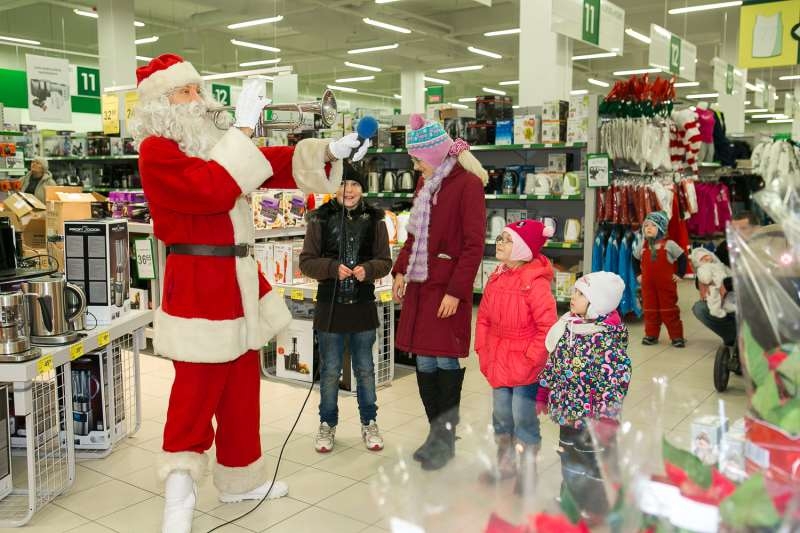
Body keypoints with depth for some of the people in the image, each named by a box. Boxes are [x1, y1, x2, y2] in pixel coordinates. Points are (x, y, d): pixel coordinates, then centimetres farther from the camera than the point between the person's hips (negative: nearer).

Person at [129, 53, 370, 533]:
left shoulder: (213, 143, 15)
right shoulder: (156, 151, -11)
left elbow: (274, 165, 10)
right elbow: (212, 189, -26)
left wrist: (329, 153, -2)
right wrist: (243, 130, -21)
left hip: (238, 279, 9)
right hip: (198, 284, -9)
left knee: (242, 386, 16)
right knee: (198, 388, -5)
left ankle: (242, 478, 30)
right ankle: (180, 482, 7)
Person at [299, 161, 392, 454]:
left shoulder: (374, 220, -1)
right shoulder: (320, 219, -5)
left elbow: (385, 261, 2)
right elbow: (306, 262, -4)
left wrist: (367, 269, -19)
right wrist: (333, 268, -21)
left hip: (363, 306, 1)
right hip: (330, 306, -1)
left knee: (365, 369, 14)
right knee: (330, 371, 11)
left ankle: (369, 423, 30)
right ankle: (327, 424, 28)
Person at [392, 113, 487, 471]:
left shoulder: (467, 184, -10)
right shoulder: (425, 183, 13)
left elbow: (474, 244, -14)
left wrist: (456, 291, -17)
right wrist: (401, 270, 9)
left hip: (447, 288, -7)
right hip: (420, 284, 7)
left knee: (445, 360, 0)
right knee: (424, 361, 9)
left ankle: (446, 438, 16)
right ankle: (435, 432, 23)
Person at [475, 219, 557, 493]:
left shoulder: (536, 283, -18)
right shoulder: (496, 279, 4)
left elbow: (548, 328, -20)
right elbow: (483, 319, 11)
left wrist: (529, 360, -18)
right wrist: (483, 352, 4)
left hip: (525, 368, -7)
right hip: (499, 364, 7)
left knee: (524, 420, 4)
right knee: (501, 417, 18)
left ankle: (526, 473, 22)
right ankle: (505, 464, 38)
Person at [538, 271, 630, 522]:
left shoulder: (608, 338, -22)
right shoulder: (568, 326, 1)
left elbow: (616, 380, -24)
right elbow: (553, 362, 12)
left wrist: (607, 420, -24)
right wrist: (543, 395, 16)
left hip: (591, 420, -7)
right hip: (567, 413, 7)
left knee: (593, 471, 10)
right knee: (569, 466, 22)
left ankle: (596, 518, 28)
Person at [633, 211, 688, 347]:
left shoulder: (669, 244, -8)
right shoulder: (642, 246, 3)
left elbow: (682, 257, -1)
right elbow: (635, 259, 18)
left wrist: (679, 274, -5)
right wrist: (638, 274, 11)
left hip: (667, 285, -3)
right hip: (648, 284, 3)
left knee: (669, 310, 1)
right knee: (650, 310, 8)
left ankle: (677, 336, 10)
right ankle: (651, 335, 18)